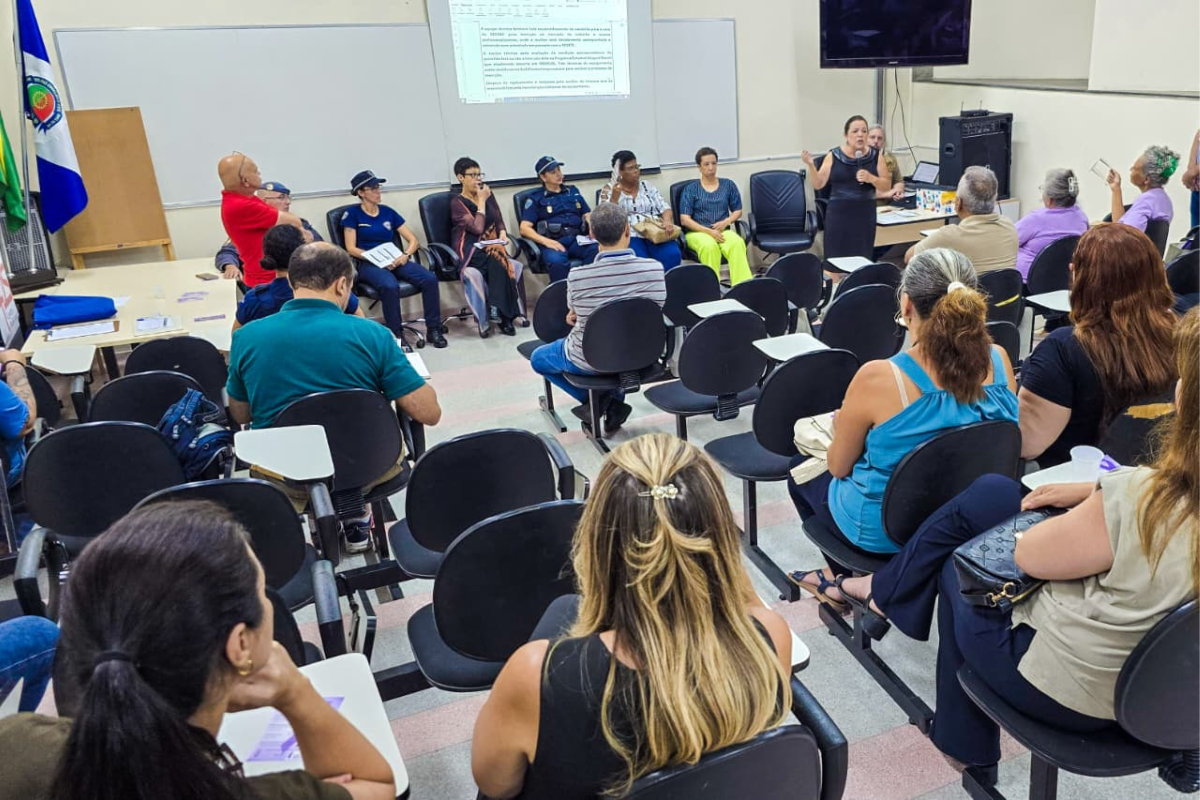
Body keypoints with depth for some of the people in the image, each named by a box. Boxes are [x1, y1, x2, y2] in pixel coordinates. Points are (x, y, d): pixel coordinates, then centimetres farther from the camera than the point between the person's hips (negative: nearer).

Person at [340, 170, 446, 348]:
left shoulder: (388, 212, 18)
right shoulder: (352, 214, 7)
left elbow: (413, 240, 15)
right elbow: (351, 248, -2)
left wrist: (405, 255, -8)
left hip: (394, 260, 4)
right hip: (368, 265, -4)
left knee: (430, 278, -24)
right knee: (390, 286, -39)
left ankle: (433, 329, -15)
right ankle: (396, 334, -25)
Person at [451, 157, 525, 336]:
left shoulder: (488, 194, 15)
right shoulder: (457, 203, -2)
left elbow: (499, 220, 19)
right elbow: (477, 227, -14)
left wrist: (502, 233, -3)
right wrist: (482, 201, -7)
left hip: (491, 246, 5)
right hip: (470, 251, -5)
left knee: (509, 264, -30)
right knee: (497, 260, -35)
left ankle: (505, 316, -26)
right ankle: (505, 317, -32)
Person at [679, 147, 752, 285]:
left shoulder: (728, 185, 14)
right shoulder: (690, 189, 6)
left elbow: (738, 211, 18)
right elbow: (685, 220, -2)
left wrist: (726, 222, -6)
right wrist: (708, 231, -15)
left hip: (723, 231, 2)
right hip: (698, 232, -2)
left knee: (737, 243, -34)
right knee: (709, 246, -39)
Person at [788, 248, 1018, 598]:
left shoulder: (876, 379, -31)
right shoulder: (998, 361, -16)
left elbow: (839, 467, -14)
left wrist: (843, 426, 8)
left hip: (884, 531, -5)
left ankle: (846, 577, 39)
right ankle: (842, 575, 45)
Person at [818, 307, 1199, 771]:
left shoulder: (1141, 501, -35)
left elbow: (1027, 555, -21)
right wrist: (1092, 493, -1)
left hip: (1063, 691, -7)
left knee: (954, 568, 21)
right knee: (990, 493, 12)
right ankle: (885, 593, 28)